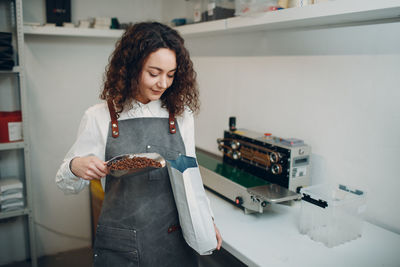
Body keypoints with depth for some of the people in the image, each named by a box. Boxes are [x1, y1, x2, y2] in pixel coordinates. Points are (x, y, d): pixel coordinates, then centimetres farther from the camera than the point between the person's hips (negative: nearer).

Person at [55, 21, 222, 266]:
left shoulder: (182, 116, -1)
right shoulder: (99, 117, -7)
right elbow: (70, 186, 0)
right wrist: (75, 167, -20)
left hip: (175, 243, 2)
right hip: (119, 246, -1)